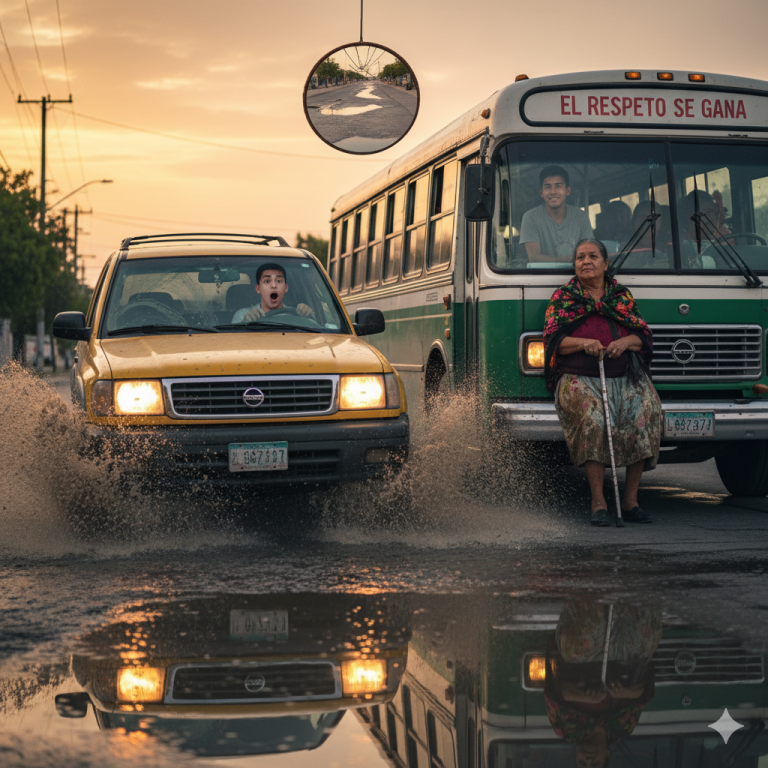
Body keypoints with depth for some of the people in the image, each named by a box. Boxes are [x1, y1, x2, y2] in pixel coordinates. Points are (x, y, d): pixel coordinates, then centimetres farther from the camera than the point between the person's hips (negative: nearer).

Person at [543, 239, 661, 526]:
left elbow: (644, 335, 14)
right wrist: (583, 343, -15)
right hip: (579, 378, -2)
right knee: (592, 415, -34)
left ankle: (631, 500, -17)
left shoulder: (623, 296, 20)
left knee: (645, 411, -27)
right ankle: (598, 502, -29)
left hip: (625, 377, 2)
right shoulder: (562, 297, 14)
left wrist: (625, 342, -9)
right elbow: (552, 339, 3)